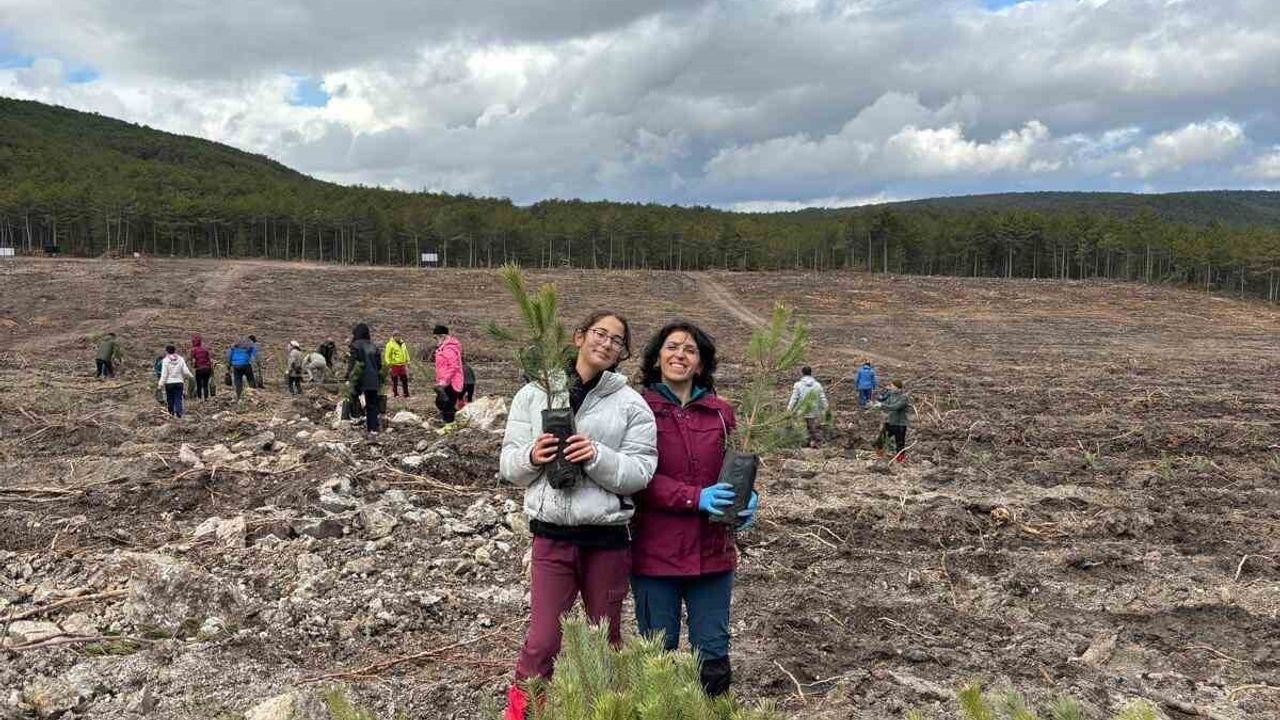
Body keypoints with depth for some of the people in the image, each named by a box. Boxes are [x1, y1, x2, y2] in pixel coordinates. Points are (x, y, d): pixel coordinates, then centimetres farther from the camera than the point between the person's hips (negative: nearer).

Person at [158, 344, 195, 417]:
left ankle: (171, 413, 17)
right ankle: (178, 412, -12)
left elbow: (164, 374, -8)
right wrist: (191, 375, 18)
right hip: (179, 382, 1)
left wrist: (161, 383, -2)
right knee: (178, 399, 1)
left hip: (169, 383, -1)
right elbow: (185, 371, 0)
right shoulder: (180, 359, 0)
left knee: (170, 399, 11)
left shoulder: (165, 360, -7)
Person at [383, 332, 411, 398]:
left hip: (402, 365, 6)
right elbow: (387, 354, -9)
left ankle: (406, 393, 13)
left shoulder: (402, 343, 14)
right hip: (394, 365, -6)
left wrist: (407, 361, 18)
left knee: (405, 379, 7)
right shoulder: (390, 344, -6)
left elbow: (406, 353, 23)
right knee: (395, 380, 0)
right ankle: (396, 394, 7)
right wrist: (388, 363, -16)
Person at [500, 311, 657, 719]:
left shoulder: (632, 404, -1)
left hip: (608, 538, 1)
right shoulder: (534, 394, 3)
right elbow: (509, 464, 3)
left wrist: (598, 457, -24)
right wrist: (531, 457, -18)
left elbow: (640, 473, -8)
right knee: (542, 642, -3)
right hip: (551, 536, 0)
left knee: (606, 640, 14)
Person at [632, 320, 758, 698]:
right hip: (654, 551, -3)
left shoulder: (721, 413, 7)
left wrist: (748, 497, -11)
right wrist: (696, 497, -23)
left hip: (712, 551, 3)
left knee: (713, 654, 11)